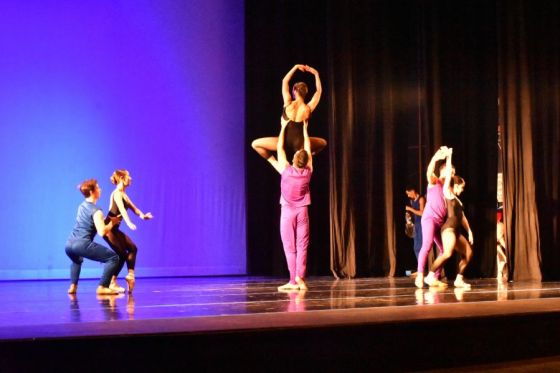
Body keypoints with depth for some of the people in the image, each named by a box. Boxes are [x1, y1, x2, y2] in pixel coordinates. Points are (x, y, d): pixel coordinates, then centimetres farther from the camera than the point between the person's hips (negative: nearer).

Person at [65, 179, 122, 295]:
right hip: (82, 245, -9)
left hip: (69, 244, 9)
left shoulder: (81, 206, 18)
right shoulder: (96, 211, -7)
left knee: (76, 260, 42)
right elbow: (102, 232, -16)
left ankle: (73, 287, 31)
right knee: (113, 257, -5)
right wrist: (112, 223, 0)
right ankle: (102, 287, -10)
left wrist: (108, 221, 23)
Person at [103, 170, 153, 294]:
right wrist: (129, 222, -43)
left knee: (132, 248, 5)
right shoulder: (117, 193, -12)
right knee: (122, 254, -9)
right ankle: (112, 282, -2)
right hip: (108, 228, -9)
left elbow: (133, 208, 8)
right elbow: (121, 209, -28)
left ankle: (130, 275, 7)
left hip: (115, 229, 9)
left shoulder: (123, 195, 16)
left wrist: (142, 215, -12)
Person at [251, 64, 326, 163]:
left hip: (285, 143, -2)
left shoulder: (288, 104, -8)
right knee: (323, 143, 29)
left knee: (255, 144, 12)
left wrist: (296, 67, 11)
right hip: (299, 145, 2)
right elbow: (319, 91, 10)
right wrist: (316, 74, 13)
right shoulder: (308, 108, -7)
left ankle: (274, 161, 4)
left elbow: (285, 81, 5)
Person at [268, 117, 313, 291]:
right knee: (302, 246, 2)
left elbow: (280, 148, -2)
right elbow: (308, 149, 8)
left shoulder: (286, 170, -11)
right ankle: (300, 278, -6)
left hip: (287, 211, -2)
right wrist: (305, 129, 18)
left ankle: (294, 281, -5)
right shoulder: (308, 172, -4)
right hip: (302, 211, 2)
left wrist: (283, 127, 6)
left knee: (290, 247, -1)